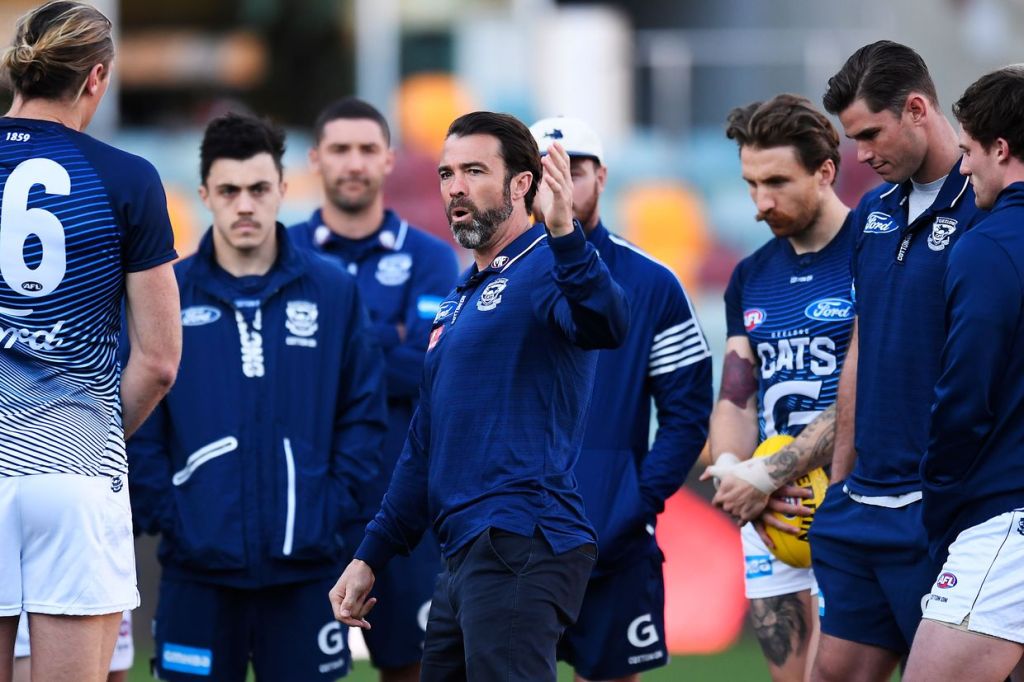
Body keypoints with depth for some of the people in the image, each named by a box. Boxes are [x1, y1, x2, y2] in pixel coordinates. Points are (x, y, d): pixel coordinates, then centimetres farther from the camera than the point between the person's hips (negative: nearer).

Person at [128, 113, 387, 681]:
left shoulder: (333, 291, 6)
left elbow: (365, 416, 6)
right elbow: (136, 428, 1)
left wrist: (335, 517, -3)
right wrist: (166, 518, -7)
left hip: (305, 565, 1)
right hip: (198, 566, -1)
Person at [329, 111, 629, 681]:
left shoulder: (545, 268, -5)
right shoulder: (458, 301, 23)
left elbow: (606, 325, -28)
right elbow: (425, 446, 26)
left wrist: (564, 234, -44)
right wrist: (370, 558, 23)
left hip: (521, 546, -9)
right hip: (466, 554, 9)